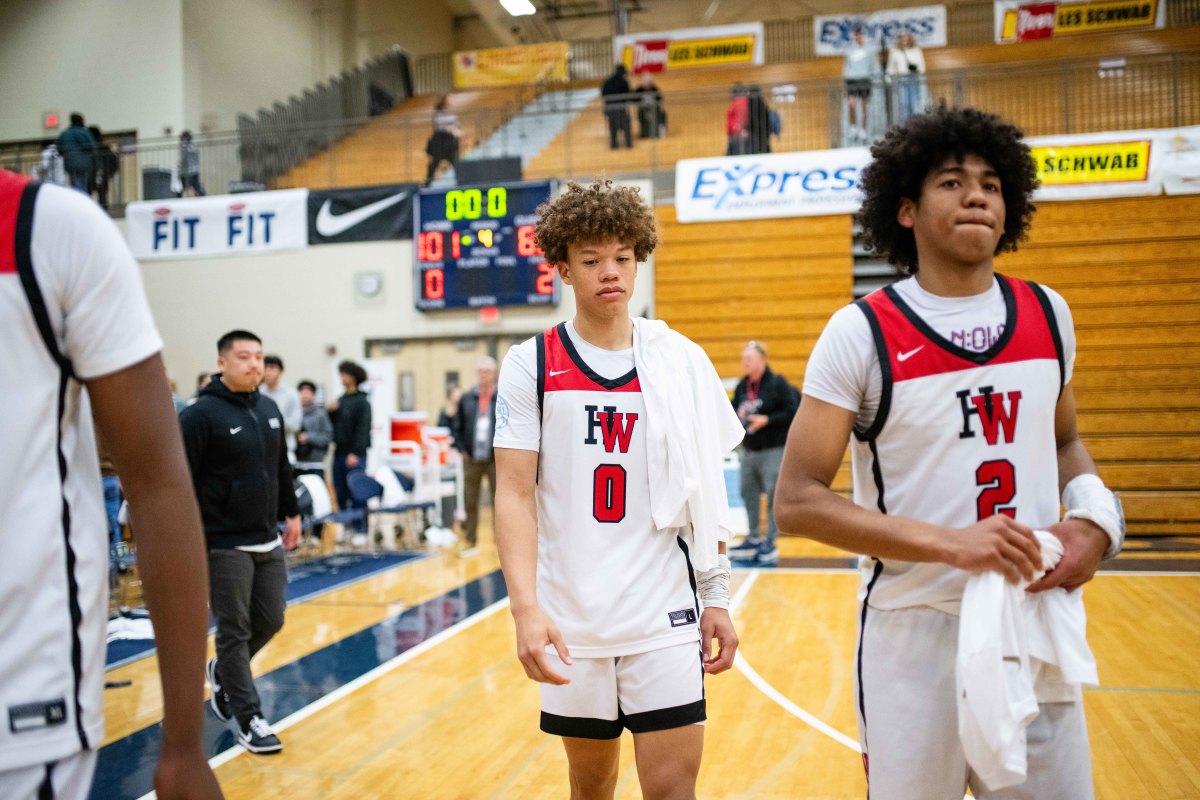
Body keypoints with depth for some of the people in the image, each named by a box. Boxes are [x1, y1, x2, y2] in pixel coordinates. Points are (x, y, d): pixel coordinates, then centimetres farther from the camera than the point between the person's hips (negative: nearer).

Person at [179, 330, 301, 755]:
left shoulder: (270, 409, 10)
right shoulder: (201, 415, -12)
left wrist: (291, 514, 20)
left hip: (268, 542, 7)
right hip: (224, 546, -7)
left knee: (270, 621, 12)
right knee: (235, 631, 1)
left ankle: (223, 672, 38)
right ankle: (249, 718, 12)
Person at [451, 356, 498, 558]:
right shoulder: (467, 399, 7)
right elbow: (456, 427, 10)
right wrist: (461, 449, 0)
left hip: (497, 460, -3)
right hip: (471, 460, 3)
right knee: (469, 503, 7)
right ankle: (471, 542, 17)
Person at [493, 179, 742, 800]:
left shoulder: (682, 361, 2)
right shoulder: (530, 365, -2)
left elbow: (705, 493, 7)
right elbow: (514, 494, -7)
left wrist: (716, 596, 2)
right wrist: (526, 608, -18)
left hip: (666, 615, 0)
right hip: (570, 619, 0)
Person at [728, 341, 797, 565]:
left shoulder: (778, 383, -8)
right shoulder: (741, 386, 8)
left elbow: (792, 412, -11)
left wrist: (766, 420, -18)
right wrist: (738, 416, -5)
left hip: (773, 450, -6)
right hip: (748, 450, 6)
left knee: (773, 495, -4)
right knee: (748, 494, 9)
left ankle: (770, 544, 5)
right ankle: (753, 539, 21)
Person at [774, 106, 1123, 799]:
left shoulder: (1049, 314, 5)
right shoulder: (861, 333, -10)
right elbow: (798, 501, -13)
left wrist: (1095, 516, -2)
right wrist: (948, 543, -22)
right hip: (916, 636, -4)